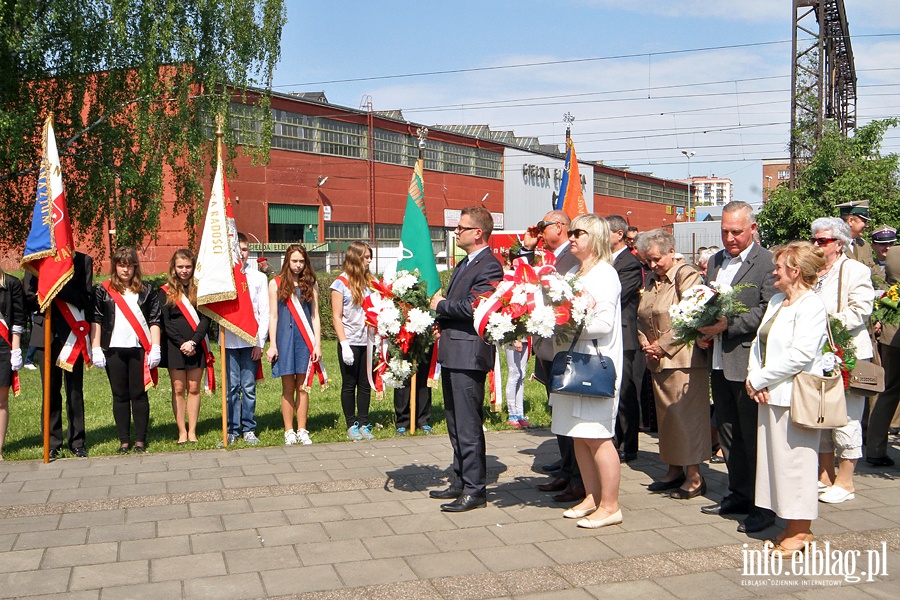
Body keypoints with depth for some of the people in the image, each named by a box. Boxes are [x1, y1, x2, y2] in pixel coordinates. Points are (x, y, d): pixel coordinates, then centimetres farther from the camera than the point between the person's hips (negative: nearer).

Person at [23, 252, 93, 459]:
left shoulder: (82, 261, 0)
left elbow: (87, 299, -7)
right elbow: (29, 300, 3)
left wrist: (62, 289, -20)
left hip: (73, 334, -1)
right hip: (45, 335, 2)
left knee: (75, 390, 4)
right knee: (51, 390, 7)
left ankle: (77, 442, 15)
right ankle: (52, 443, 17)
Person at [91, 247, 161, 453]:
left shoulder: (146, 291, 10)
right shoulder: (103, 290, 8)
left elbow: (154, 321, 6)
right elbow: (95, 320, 4)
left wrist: (155, 348, -2)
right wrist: (95, 349, -3)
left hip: (140, 349, 0)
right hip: (113, 350, 0)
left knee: (139, 394, 1)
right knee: (120, 396, 5)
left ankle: (140, 440, 7)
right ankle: (124, 441, 10)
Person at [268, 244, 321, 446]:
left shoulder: (311, 284, 9)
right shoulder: (276, 283, 4)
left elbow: (315, 316, 8)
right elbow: (273, 316, 2)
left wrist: (317, 344, 2)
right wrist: (272, 345, -3)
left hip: (305, 340, 1)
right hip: (285, 338, -1)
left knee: (303, 387, 4)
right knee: (288, 387, 2)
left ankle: (302, 431, 11)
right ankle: (289, 432, 10)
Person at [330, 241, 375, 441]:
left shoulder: (368, 281, 10)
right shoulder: (341, 283, -5)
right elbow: (336, 317, -7)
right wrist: (344, 345, -13)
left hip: (367, 342, 5)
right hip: (350, 342, -4)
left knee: (365, 384, 6)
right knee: (349, 385, 4)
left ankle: (364, 424, 14)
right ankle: (351, 425, 12)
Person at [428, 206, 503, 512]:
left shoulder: (489, 266, -13)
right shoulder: (464, 264, 19)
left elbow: (473, 306, -23)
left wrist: (441, 305, -9)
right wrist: (441, 318, 2)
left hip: (469, 354, -10)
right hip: (451, 353, 10)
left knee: (468, 426, -4)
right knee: (456, 425, 17)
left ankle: (475, 490, 4)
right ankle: (460, 483, 27)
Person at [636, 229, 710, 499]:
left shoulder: (687, 275, -8)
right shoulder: (653, 280, 16)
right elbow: (642, 318, 19)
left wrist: (663, 345, -13)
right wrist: (646, 344, 2)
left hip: (683, 359, -8)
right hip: (658, 361, 8)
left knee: (686, 414, -5)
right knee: (665, 415, 11)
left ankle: (694, 476, 4)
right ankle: (674, 470, 21)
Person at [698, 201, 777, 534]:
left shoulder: (767, 262, -9)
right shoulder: (715, 261, 15)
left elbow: (767, 310, -16)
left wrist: (727, 325, -21)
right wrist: (703, 331, 4)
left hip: (748, 363, -8)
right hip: (719, 362, 8)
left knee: (754, 436, 0)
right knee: (727, 432, 16)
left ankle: (764, 504, 12)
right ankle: (739, 494, 29)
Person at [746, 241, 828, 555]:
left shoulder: (812, 306, -12)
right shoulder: (776, 301, 16)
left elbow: (800, 355, -21)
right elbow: (759, 342, 14)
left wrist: (760, 379, -15)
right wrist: (754, 377, -2)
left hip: (795, 397, -9)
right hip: (770, 396, 9)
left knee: (794, 461, -1)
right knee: (775, 459, 12)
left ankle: (801, 532, 11)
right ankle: (790, 526, 23)